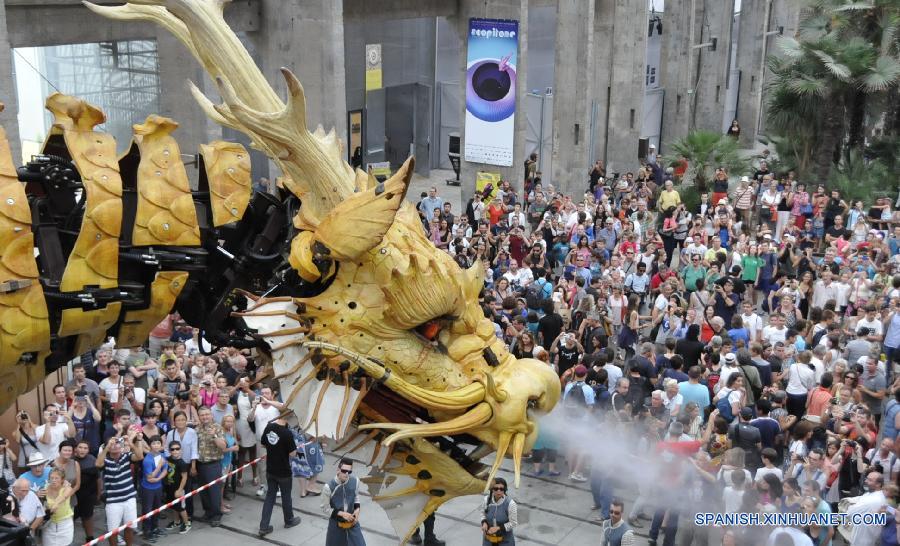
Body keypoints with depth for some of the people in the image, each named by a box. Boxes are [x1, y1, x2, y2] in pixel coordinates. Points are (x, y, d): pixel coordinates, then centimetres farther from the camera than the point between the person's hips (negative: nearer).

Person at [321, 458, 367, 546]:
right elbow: (325, 508, -14)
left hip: (352, 521, 3)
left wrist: (357, 509, -8)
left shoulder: (355, 481, -14)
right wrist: (341, 513, -25)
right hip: (336, 523, -3)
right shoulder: (329, 487, -26)